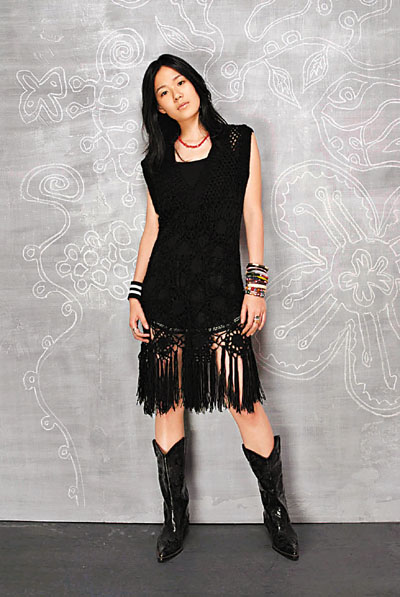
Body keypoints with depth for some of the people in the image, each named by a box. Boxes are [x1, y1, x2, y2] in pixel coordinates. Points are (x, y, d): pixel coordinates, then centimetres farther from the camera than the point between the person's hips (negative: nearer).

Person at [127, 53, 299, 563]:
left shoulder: (239, 142, 8)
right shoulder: (157, 161, 13)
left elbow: (253, 214, 3)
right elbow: (152, 229, 12)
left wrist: (256, 284, -5)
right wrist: (136, 293, 4)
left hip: (221, 288, -2)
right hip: (164, 290, 3)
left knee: (244, 401, -7)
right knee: (168, 404, 4)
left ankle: (276, 512, 13)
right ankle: (175, 517, 20)